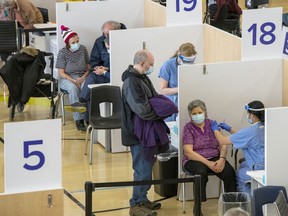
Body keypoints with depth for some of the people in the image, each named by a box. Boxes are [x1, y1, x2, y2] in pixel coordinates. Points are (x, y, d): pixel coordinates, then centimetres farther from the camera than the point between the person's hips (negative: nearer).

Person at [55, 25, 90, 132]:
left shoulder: (82, 49, 8)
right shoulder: (62, 53, 0)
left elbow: (88, 66, 11)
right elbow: (61, 73, -4)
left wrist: (83, 77, -8)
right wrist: (74, 81, -18)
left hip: (82, 76, 2)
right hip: (67, 78, -2)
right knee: (73, 88, -37)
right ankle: (79, 119, -38)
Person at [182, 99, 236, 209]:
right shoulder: (188, 128, -1)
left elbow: (223, 145, 5)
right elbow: (188, 152, -11)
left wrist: (222, 159, -17)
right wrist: (208, 163, -20)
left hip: (215, 158, 3)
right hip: (195, 160, -3)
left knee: (229, 171, -27)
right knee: (201, 173, -37)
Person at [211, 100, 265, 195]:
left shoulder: (250, 131, -21)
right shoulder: (264, 128, 3)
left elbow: (222, 141, -11)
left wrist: (216, 130, 8)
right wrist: (229, 129, 24)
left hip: (259, 169, -8)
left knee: (238, 175, 19)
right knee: (243, 165, 30)